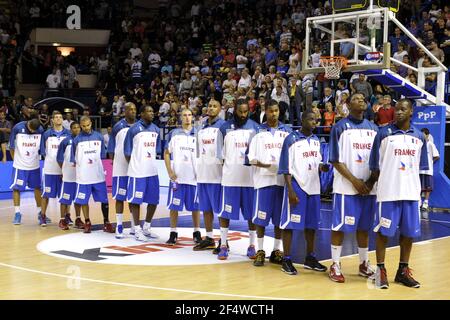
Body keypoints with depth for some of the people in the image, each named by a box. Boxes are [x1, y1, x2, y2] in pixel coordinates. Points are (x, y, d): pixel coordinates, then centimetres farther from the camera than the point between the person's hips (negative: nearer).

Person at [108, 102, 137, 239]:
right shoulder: (118, 127, -1)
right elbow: (111, 149, 2)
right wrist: (113, 161, -5)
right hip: (121, 168, -3)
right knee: (120, 198, 0)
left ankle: (135, 226, 18)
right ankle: (119, 227, 7)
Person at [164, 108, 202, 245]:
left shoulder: (198, 133, 7)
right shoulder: (173, 133, 7)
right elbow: (166, 153, 7)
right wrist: (170, 171, -4)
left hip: (194, 176, 0)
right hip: (177, 176, 0)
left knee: (195, 206, 7)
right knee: (174, 206, 2)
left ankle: (196, 232, 17)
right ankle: (173, 233, 10)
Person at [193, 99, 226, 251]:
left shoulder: (223, 125, -5)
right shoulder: (201, 127, 15)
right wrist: (198, 169, 16)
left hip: (217, 174, -7)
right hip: (203, 173, 7)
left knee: (220, 208, -2)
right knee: (206, 208, 11)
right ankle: (209, 239, 20)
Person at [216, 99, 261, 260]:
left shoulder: (255, 127, 4)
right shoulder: (225, 128, 3)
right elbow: (220, 153, 6)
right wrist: (221, 172, 2)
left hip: (250, 177, 1)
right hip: (230, 177, 0)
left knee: (252, 213, 5)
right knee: (225, 212, 2)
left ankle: (252, 245, 15)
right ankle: (223, 245, 12)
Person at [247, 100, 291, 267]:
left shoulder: (287, 131, 9)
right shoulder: (258, 132, 6)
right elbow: (251, 157, 2)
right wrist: (264, 165, -16)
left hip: (282, 179, 1)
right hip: (264, 179, -1)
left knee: (280, 217, 5)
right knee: (261, 217, 0)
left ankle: (276, 251, 15)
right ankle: (260, 251, 9)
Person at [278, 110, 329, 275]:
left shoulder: (316, 140, 12)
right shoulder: (292, 139, -7)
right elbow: (286, 167, -9)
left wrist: (323, 167, -5)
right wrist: (290, 190, -16)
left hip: (313, 187, 7)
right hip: (296, 186, -6)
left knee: (312, 224, 12)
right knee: (290, 223, -3)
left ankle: (310, 258, 22)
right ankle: (286, 260, 3)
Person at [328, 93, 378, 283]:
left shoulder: (373, 128, 11)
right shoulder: (340, 128, -2)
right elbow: (336, 160, -7)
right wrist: (354, 180, -15)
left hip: (368, 187, 5)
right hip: (346, 187, -4)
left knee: (364, 227, 12)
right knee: (340, 226, -1)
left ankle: (364, 264, 22)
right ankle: (335, 265, 8)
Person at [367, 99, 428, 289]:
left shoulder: (419, 137, 8)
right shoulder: (384, 133, -3)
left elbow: (420, 166, 14)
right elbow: (376, 165, 0)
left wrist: (422, 187, 13)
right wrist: (370, 184, 2)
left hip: (411, 193, 4)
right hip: (388, 192, -4)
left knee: (409, 232, 8)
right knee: (383, 231, 1)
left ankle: (403, 271, 20)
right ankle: (380, 270, 12)